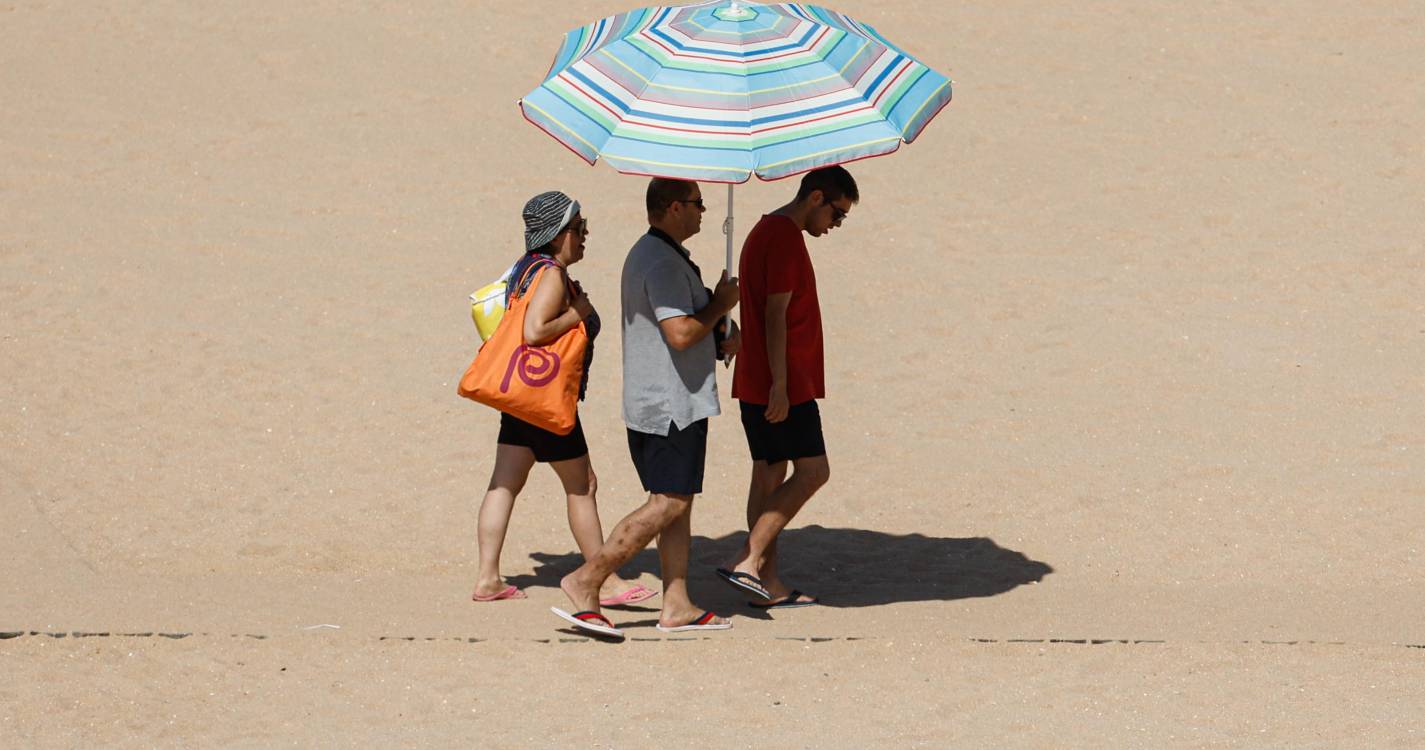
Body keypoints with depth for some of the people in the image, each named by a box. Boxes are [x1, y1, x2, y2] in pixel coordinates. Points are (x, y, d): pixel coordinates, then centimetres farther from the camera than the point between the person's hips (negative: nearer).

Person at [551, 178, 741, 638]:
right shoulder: (664, 262, -18)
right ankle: (585, 582, -11)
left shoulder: (646, 254, 17)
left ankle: (677, 605, 9)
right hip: (673, 404, -11)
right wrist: (720, 306, -10)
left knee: (677, 502, 10)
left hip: (649, 403, 11)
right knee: (668, 504, -9)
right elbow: (681, 332, -27)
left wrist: (720, 334, 13)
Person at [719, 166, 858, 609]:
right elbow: (776, 316, -20)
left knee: (770, 475, 9)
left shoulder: (766, 233, 18)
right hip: (783, 386, -10)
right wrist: (780, 386, -21)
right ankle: (748, 562, -12)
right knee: (812, 471, -7)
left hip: (757, 385, 10)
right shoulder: (786, 239, -14)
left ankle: (769, 582, 10)